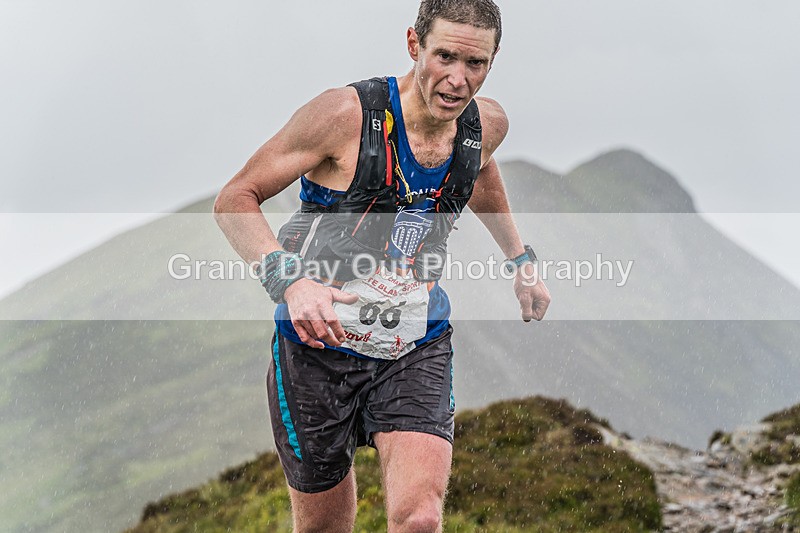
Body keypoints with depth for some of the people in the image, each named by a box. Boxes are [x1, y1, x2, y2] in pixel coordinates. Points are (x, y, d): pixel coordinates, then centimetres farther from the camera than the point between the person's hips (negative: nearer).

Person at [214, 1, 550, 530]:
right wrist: (289, 280, -30)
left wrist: (520, 258, 25)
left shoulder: (487, 124, -5)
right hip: (320, 345, -3)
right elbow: (236, 199, -15)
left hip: (418, 349, 3)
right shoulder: (345, 114, -21)